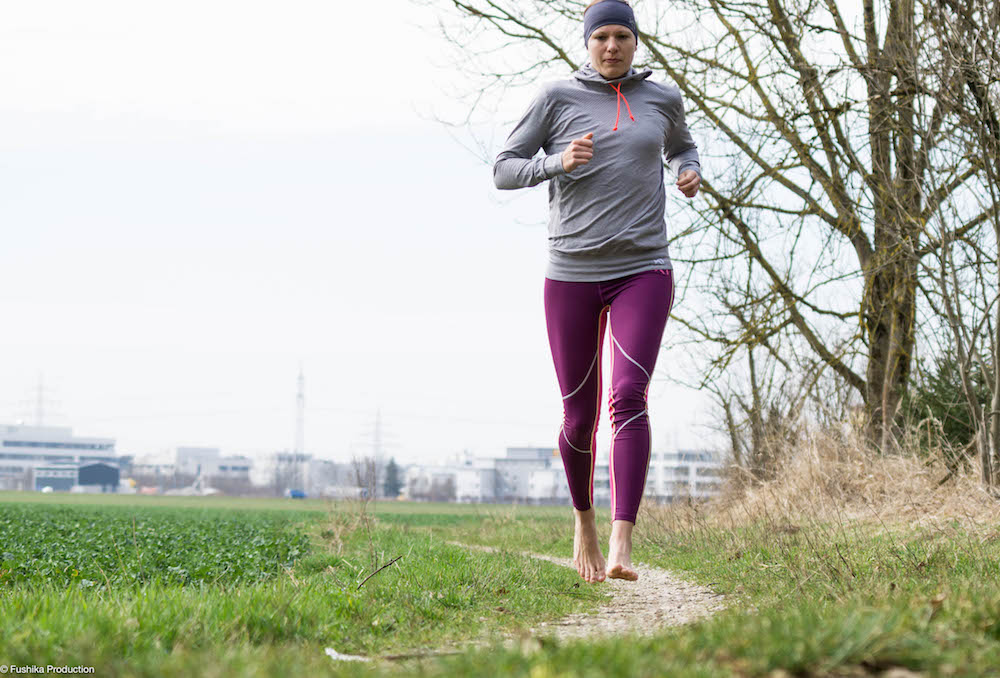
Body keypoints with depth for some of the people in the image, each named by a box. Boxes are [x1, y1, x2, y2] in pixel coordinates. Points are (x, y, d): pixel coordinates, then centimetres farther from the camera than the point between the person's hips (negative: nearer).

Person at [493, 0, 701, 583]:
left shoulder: (663, 98, 8)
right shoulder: (558, 98, 2)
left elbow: (681, 147, 29)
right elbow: (504, 170, 5)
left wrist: (691, 174, 7)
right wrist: (557, 163, -14)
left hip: (643, 272, 0)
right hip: (573, 274, 0)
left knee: (629, 397, -21)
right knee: (579, 416, 5)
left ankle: (622, 547, -26)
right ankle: (584, 518, 35)